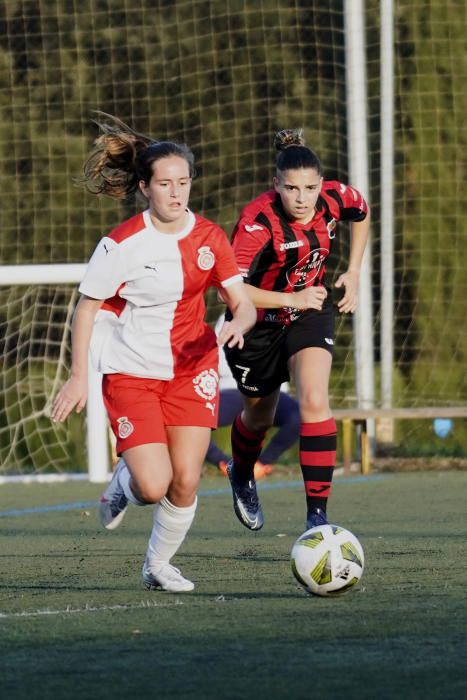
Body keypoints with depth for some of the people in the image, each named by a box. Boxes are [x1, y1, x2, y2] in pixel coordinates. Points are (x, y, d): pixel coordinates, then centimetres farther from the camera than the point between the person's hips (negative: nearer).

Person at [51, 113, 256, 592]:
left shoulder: (209, 238, -2)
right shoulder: (121, 245, -14)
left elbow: (243, 304, -1)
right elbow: (86, 309, -4)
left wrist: (237, 324, -25)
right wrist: (78, 377, -7)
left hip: (191, 370, 4)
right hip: (130, 372, -3)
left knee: (186, 483, -5)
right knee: (154, 487, -15)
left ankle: (159, 565, 21)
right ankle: (124, 482, 24)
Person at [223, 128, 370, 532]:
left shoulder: (335, 199, -17)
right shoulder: (258, 221, -32)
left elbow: (362, 214, 10)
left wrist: (353, 273, 4)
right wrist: (293, 299, -32)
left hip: (310, 315, 2)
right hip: (259, 324, -2)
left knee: (314, 401, -21)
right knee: (260, 416, 18)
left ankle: (317, 514, -19)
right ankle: (242, 475, 54)